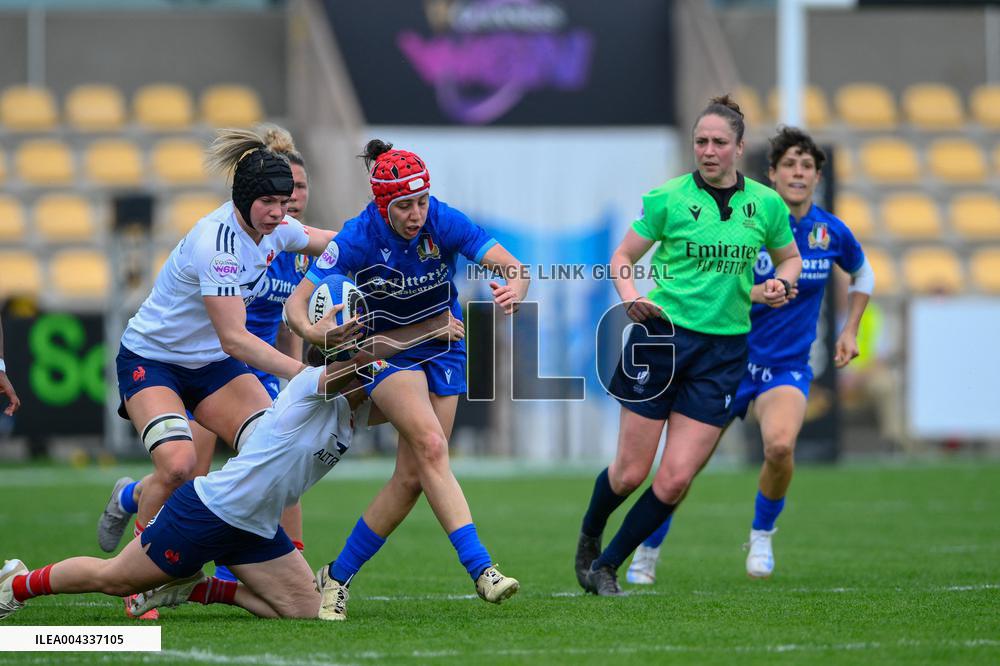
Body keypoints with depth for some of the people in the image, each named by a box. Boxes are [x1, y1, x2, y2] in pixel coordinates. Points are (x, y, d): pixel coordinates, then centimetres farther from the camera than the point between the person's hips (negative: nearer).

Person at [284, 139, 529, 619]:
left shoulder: (444, 223, -19)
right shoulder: (358, 238, -22)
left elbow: (513, 269, -22)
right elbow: (296, 302, -20)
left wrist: (514, 290, -46)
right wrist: (311, 330, -43)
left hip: (442, 349, 3)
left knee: (412, 476, -2)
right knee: (431, 446, -27)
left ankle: (337, 577, 11)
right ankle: (480, 568, -33)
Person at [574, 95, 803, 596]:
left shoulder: (766, 204, 3)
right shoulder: (668, 198, -4)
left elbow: (789, 258, 19)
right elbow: (622, 257, 5)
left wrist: (781, 283, -3)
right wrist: (630, 298, -15)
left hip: (723, 351, 2)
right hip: (662, 335, -2)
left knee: (675, 481, -5)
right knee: (630, 473, 0)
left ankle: (607, 566, 13)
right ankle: (588, 538, 32)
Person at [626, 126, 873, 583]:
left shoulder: (832, 232, -1)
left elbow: (862, 274, 20)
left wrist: (850, 330, 12)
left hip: (787, 367, 1)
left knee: (780, 445, -29)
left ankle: (762, 535, -2)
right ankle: (648, 551, 23)